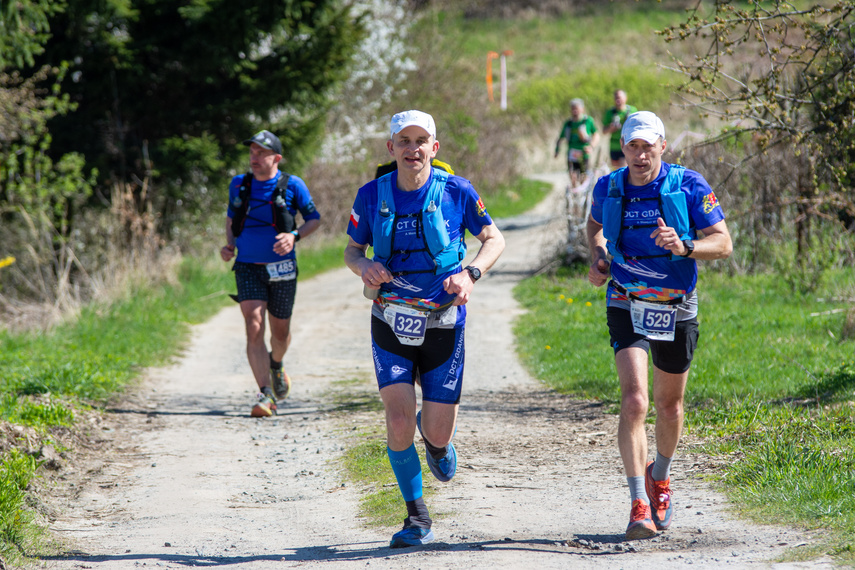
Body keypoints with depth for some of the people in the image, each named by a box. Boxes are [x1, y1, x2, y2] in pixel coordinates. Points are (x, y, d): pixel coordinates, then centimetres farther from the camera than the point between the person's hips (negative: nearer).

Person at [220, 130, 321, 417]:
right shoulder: (239, 185, 1)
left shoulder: (292, 185, -6)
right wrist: (229, 244, 1)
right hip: (248, 268, 1)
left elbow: (314, 219, 3)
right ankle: (266, 394, -19)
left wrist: (294, 236, -16)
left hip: (282, 269, -1)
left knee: (280, 331, 12)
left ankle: (276, 364, 48)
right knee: (254, 328, -16)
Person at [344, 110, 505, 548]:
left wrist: (470, 274, -14)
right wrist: (364, 268, -14)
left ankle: (435, 436, 41)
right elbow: (352, 249, 10)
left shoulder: (456, 192, -6)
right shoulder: (372, 195, -2)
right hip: (391, 323, 1)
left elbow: (494, 239, 5)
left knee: (437, 436, 0)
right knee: (399, 422, -14)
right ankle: (416, 517, 6)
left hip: (443, 324, -1)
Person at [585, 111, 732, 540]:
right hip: (627, 307, 0)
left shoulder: (689, 186, -11)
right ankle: (639, 505, -21)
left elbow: (723, 244, -11)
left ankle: (660, 476, 45)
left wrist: (684, 247, -30)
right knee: (634, 401, -19)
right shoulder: (608, 189, -4)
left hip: (677, 308, 0)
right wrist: (598, 257, -1)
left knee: (669, 405, 15)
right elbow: (595, 224, 19)